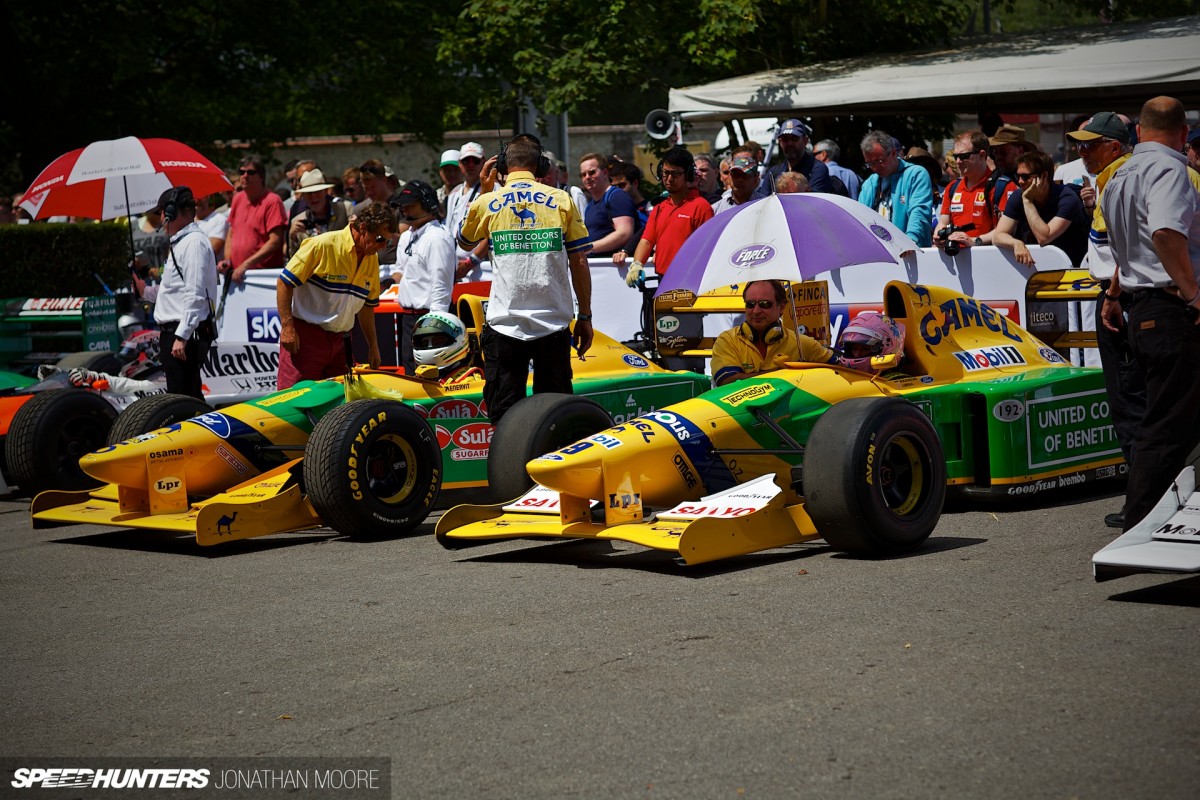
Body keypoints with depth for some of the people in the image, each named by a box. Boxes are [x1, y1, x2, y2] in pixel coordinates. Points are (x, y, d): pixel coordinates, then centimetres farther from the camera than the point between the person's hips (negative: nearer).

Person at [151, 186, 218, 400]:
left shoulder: (194, 242, -13)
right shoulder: (181, 242, 19)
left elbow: (195, 294, -21)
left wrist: (182, 336, -24)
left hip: (185, 333, -11)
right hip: (173, 331, 11)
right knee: (190, 396, 13)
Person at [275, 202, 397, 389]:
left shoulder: (372, 260, 9)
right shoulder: (322, 245, -13)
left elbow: (367, 306, 20)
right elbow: (284, 283, -11)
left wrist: (373, 347, 18)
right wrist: (287, 327, -17)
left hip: (339, 339, 7)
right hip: (304, 336, -7)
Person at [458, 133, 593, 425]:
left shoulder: (487, 202, 3)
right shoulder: (561, 200, 2)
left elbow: (465, 243, 25)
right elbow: (579, 263, 1)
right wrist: (585, 317, 9)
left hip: (504, 323, 0)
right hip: (553, 324, 1)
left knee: (503, 417, 3)